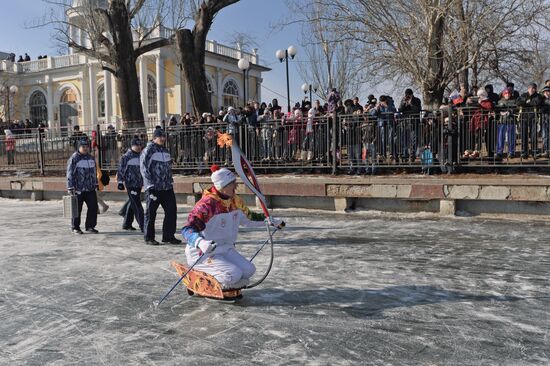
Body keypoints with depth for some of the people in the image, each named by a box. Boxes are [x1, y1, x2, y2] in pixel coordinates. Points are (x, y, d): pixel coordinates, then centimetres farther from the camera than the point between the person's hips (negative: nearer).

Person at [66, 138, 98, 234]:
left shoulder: (91, 158, 14)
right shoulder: (74, 158, -8)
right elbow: (70, 174, -11)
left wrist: (95, 184, 21)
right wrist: (70, 188, -15)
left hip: (90, 189, 6)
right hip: (78, 189, -6)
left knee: (93, 207, 3)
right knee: (77, 209, 3)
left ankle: (90, 226, 14)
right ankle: (75, 228, 16)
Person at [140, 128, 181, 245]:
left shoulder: (166, 151, 16)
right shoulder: (148, 151, -7)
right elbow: (144, 169, -12)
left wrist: (170, 182, 16)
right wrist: (150, 186, -16)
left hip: (167, 188, 7)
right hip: (154, 188, -7)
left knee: (171, 210, 5)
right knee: (151, 213, 3)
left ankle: (168, 236, 16)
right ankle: (149, 238, 13)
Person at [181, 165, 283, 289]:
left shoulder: (235, 201, 3)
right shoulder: (207, 204, -22)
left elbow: (249, 218, 22)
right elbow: (187, 229, -30)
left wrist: (269, 221, 14)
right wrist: (200, 242, -49)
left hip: (225, 249, 8)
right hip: (202, 253, -8)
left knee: (249, 270, -9)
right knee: (234, 274, -25)